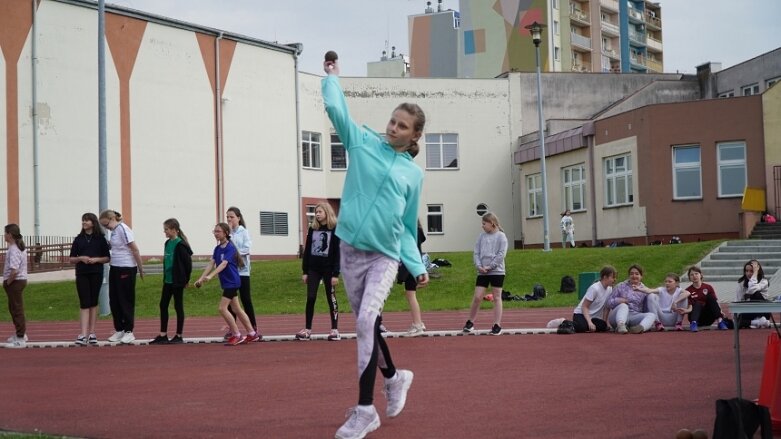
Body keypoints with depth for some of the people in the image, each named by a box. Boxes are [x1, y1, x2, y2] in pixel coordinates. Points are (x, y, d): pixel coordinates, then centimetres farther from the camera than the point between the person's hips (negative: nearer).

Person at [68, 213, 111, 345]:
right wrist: (81, 258, -11)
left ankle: (92, 333, 12)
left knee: (93, 303, 5)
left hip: (96, 274, 0)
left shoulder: (100, 239, 4)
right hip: (82, 274, 0)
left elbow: (107, 258, 5)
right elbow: (72, 259, 8)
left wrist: (96, 259, -13)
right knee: (84, 303, -7)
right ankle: (83, 334, -13)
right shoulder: (79, 239, 8)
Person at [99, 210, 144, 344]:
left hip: (126, 269, -8)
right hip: (115, 268, 8)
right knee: (114, 300, 10)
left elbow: (135, 250, -16)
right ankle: (119, 330, 20)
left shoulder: (123, 229, -16)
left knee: (126, 300, 0)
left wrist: (141, 269, -13)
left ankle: (128, 331, 9)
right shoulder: (114, 231, 8)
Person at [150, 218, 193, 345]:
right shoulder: (167, 243, 9)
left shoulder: (180, 245, -16)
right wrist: (165, 276, 13)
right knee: (163, 305, 8)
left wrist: (186, 279, -7)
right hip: (167, 280, 8)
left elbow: (188, 262, -15)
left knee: (178, 306, 1)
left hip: (177, 281, -8)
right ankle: (163, 335, 14)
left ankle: (179, 336, 10)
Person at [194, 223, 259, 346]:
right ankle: (252, 333, 20)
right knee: (236, 309, 12)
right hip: (226, 282, 9)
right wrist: (201, 278, -7)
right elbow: (211, 263, 3)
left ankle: (236, 335, -3)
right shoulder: (217, 248, 9)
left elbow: (223, 264, -27)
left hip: (232, 282, -8)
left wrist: (210, 276, -38)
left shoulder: (230, 248, -15)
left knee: (222, 308, -11)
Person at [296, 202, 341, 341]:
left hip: (328, 269, -4)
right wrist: (304, 271, 5)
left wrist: (336, 274, -12)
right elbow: (307, 250, 9)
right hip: (313, 269, 4)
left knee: (331, 299, 2)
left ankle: (335, 329, 7)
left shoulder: (334, 230, -5)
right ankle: (307, 330, 4)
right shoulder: (312, 229, 7)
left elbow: (337, 253, -8)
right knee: (310, 298, 0)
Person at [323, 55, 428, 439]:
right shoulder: (363, 142, 6)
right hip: (350, 251, 2)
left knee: (366, 321, -21)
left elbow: (407, 226, 11)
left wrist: (417, 265, 4)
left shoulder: (413, 173, 7)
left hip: (385, 256, -2)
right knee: (366, 324, 11)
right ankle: (394, 377, 38)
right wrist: (332, 76, 7)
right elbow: (335, 108, -1)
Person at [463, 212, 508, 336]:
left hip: (497, 271, -3)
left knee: (496, 298, 3)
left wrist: (490, 266, -15)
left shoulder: (501, 236, -3)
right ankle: (470, 323, 12)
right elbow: (476, 253, 6)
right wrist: (479, 265, -10)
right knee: (477, 297, 0)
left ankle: (497, 325, 7)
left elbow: (501, 254, -10)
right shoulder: (481, 236, 8)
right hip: (482, 272, 3)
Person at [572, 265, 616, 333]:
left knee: (603, 326, -23)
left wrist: (605, 322, 1)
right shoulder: (594, 288, -19)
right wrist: (590, 322, -30)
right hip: (581, 314, -8)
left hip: (594, 317, 8)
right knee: (582, 327, -38)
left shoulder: (610, 289, 2)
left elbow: (606, 307, 10)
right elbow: (585, 307, -20)